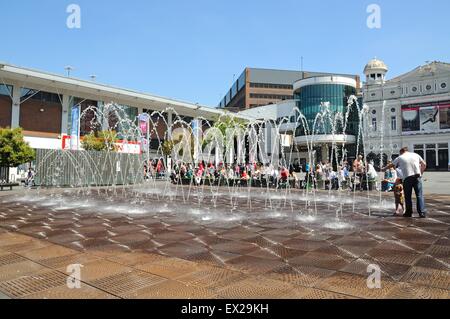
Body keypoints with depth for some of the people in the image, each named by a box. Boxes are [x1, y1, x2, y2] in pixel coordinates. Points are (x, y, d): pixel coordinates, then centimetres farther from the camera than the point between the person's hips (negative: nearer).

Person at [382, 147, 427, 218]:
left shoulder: (400, 158, 9)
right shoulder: (416, 155, 14)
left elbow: (391, 165, 17)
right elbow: (424, 164, 16)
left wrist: (384, 169, 33)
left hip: (407, 178, -1)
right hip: (417, 176, 2)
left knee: (408, 196, 7)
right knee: (419, 195, 2)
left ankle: (408, 212, 12)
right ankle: (422, 212, -2)